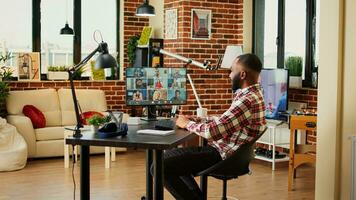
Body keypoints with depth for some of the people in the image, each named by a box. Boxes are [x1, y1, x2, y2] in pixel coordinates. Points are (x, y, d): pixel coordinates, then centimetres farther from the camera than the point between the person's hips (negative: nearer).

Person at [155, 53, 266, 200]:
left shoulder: (248, 100, -25)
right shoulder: (251, 93, 9)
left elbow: (213, 131, -28)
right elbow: (224, 121, 18)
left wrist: (188, 124, -10)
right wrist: (197, 121, 6)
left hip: (224, 156, -11)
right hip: (225, 149, 11)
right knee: (170, 155, 20)